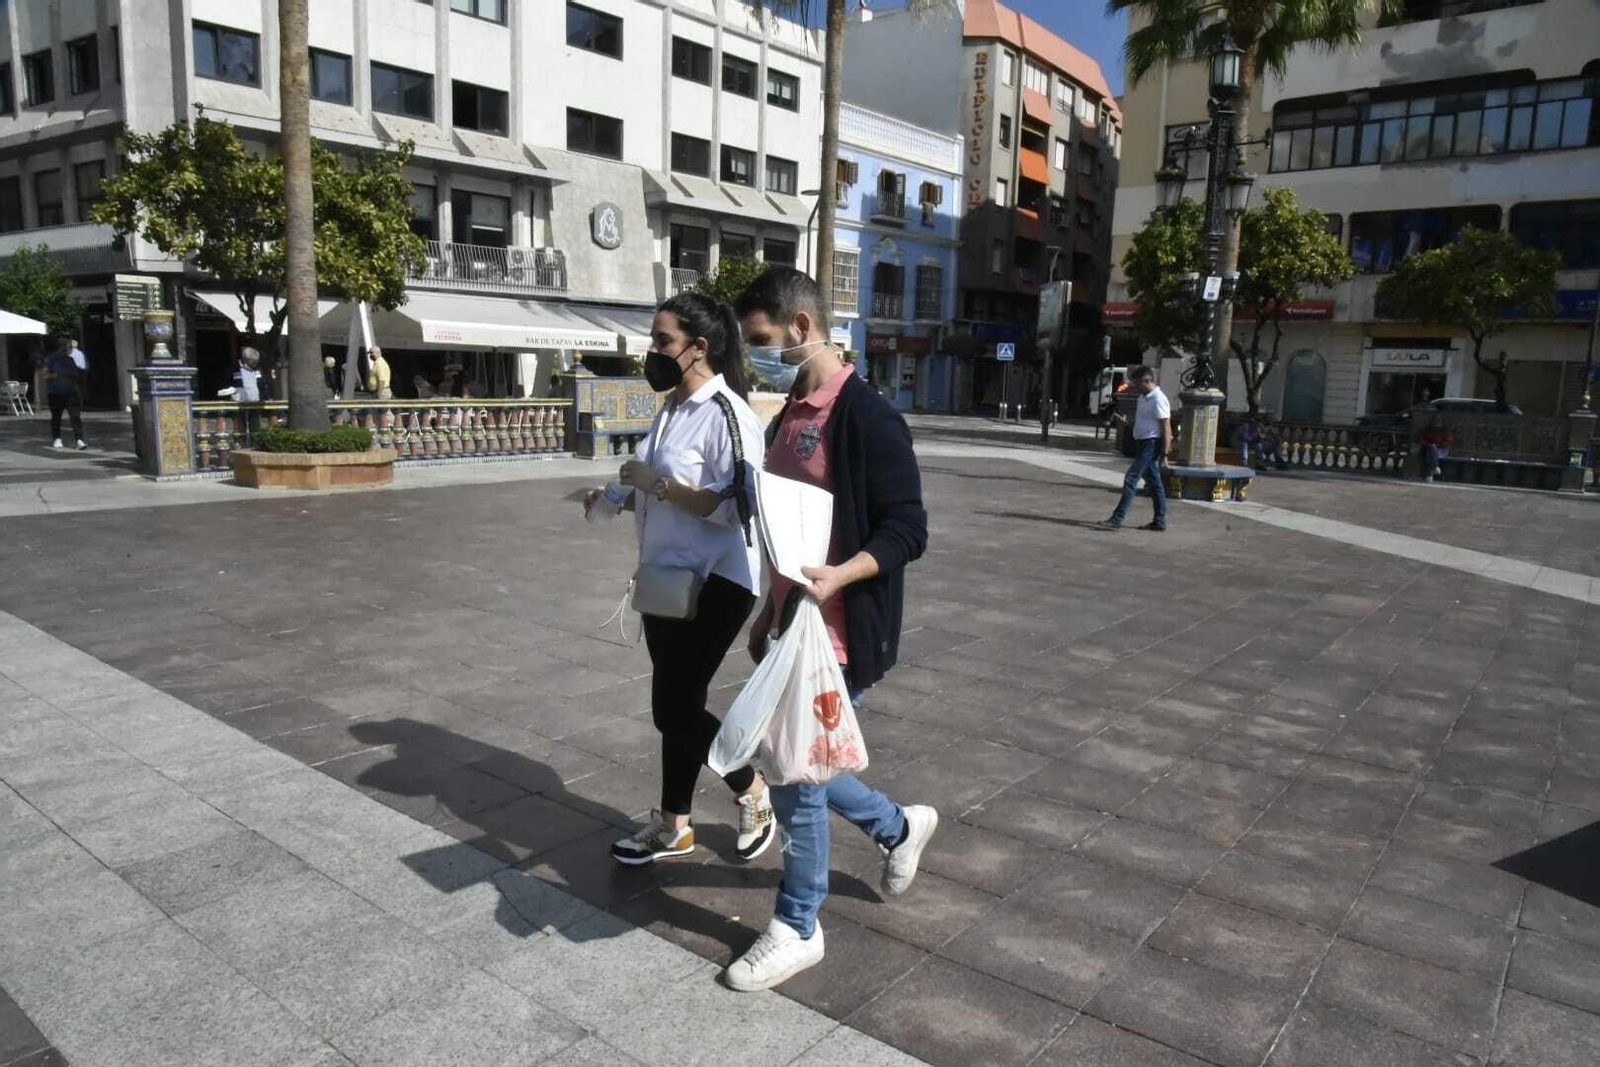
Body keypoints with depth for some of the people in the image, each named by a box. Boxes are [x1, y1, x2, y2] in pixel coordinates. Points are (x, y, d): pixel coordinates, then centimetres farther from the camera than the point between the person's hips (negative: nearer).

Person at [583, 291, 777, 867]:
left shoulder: (726, 414, -17)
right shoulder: (671, 408, 11)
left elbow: (736, 507, -24)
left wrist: (657, 483, -23)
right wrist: (622, 497, 6)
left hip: (714, 583, -9)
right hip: (667, 577, 9)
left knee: (675, 708, -5)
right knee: (676, 704, 15)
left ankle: (752, 792, 20)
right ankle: (674, 825, 28)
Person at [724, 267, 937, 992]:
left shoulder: (866, 417, -16)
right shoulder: (789, 417, 11)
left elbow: (907, 530, -17)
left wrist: (838, 576, -33)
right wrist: (768, 616, 20)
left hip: (837, 637, -9)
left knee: (796, 781, 2)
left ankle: (797, 930, 23)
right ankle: (900, 827, 41)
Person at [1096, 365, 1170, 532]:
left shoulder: (1158, 399, -16)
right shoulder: (1143, 397, 12)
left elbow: (1166, 429, -18)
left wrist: (1164, 455, -20)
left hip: (1151, 445, -10)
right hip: (1142, 443, 10)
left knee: (1131, 481, -11)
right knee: (1154, 483, 12)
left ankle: (1117, 520, -11)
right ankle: (1160, 521, 18)